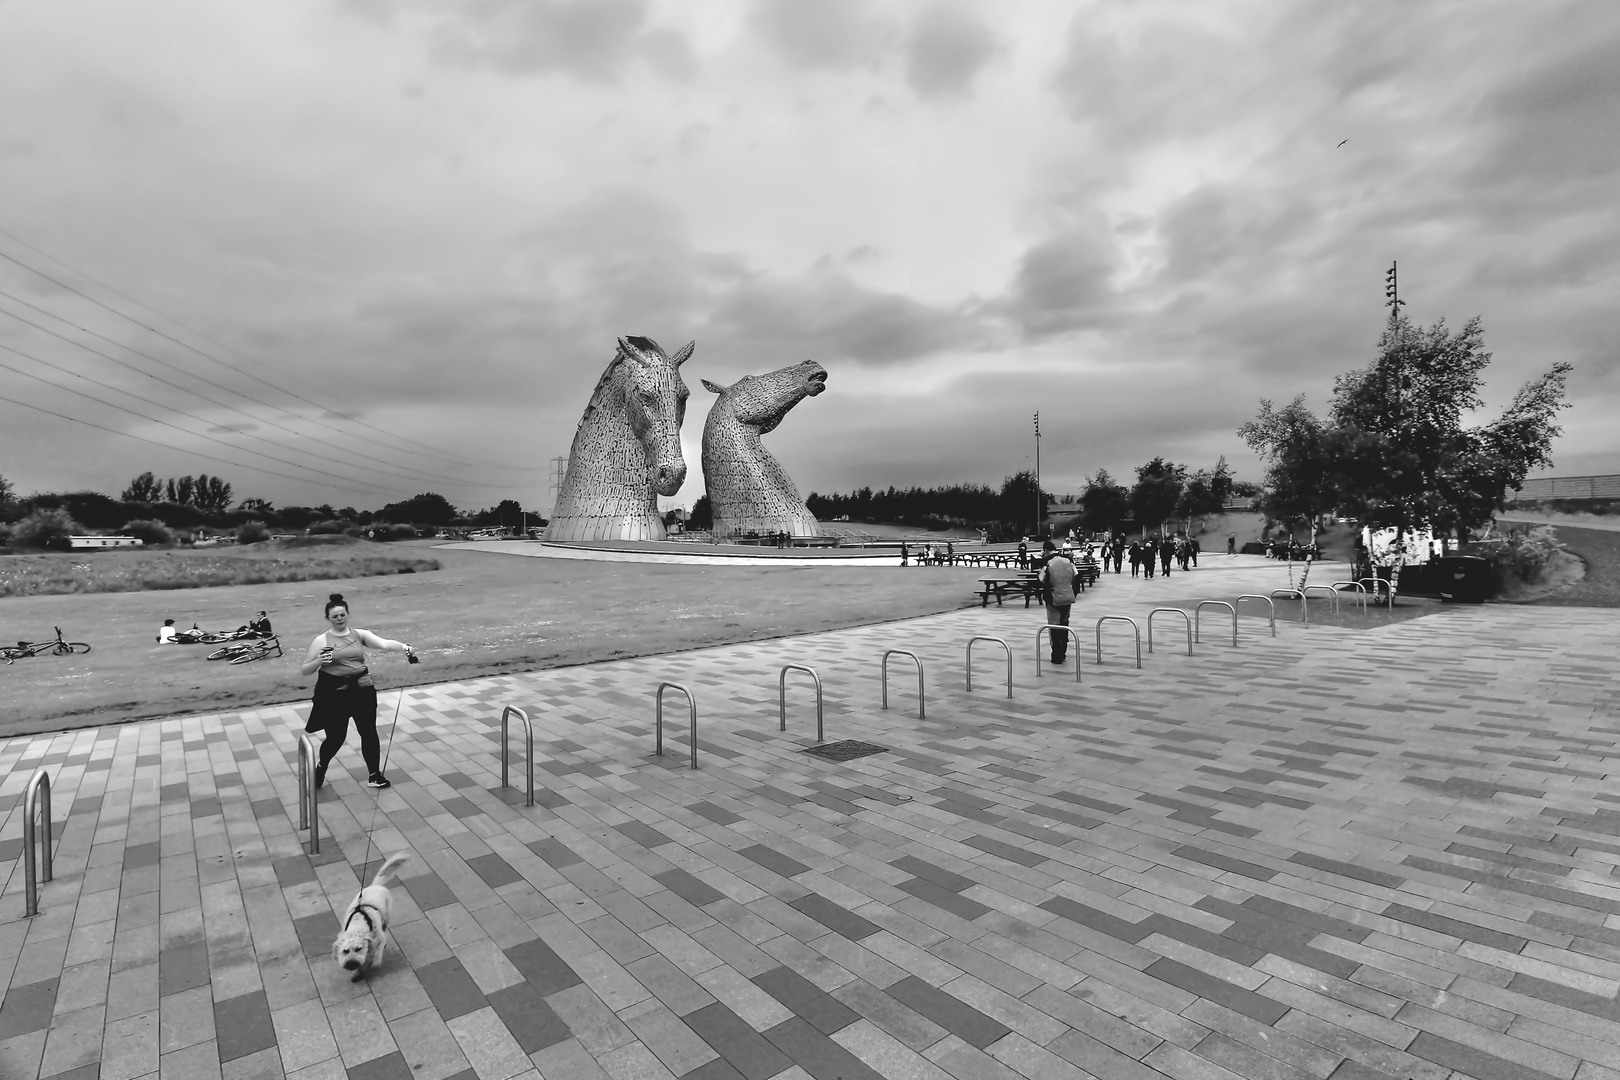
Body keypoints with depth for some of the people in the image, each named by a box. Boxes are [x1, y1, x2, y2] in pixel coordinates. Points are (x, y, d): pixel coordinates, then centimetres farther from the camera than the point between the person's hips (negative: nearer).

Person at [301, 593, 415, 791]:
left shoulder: (359, 634, 1)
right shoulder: (321, 640, -4)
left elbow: (384, 643, -15)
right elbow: (303, 670, 0)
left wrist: (405, 647, -33)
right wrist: (319, 661, -21)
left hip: (362, 690, 2)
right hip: (334, 693, -2)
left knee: (369, 732, 6)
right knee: (336, 736, 6)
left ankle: (374, 774, 21)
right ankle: (320, 767, 39)